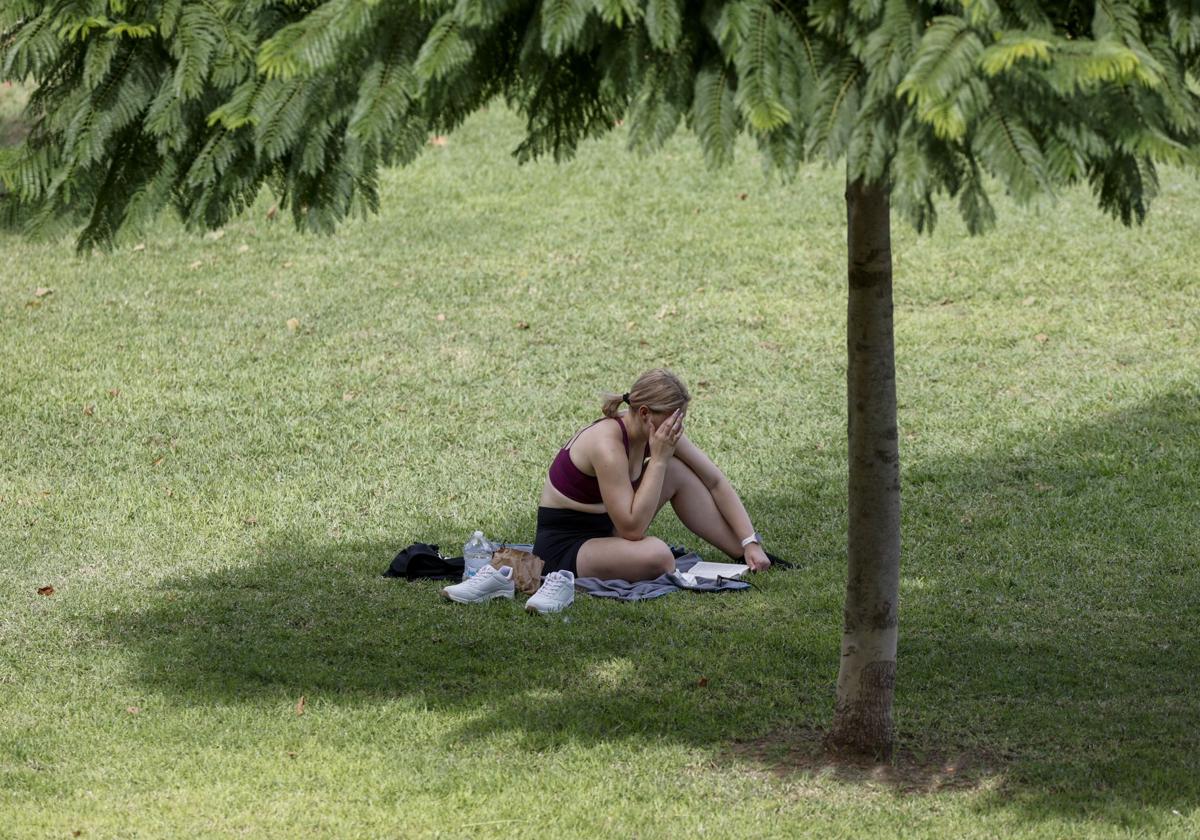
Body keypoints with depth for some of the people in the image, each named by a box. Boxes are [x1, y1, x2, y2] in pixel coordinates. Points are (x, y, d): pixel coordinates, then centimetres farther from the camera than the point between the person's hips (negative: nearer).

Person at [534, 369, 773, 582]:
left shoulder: (661, 430, -5)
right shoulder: (607, 443, -29)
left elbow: (715, 481, 3)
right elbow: (633, 529, -29)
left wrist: (750, 542, -3)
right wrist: (659, 459, -28)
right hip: (563, 549, -9)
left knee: (678, 471, -2)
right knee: (655, 554, -36)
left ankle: (747, 555, 4)